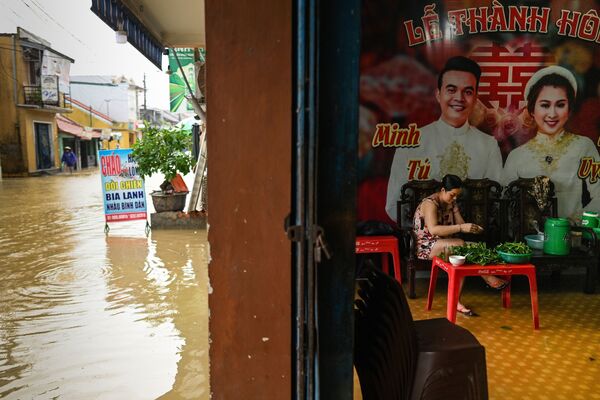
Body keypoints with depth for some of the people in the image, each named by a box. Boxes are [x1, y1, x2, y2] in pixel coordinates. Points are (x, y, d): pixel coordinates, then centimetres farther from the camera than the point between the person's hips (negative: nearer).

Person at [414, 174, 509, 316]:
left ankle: (456, 301, -24)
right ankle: (490, 280, -18)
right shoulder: (430, 203, -17)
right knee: (461, 245, -32)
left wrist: (472, 228, -18)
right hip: (426, 245, -8)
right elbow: (433, 230, -32)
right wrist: (461, 228, -38)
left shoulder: (452, 203, 9)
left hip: (445, 243, 8)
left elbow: (460, 223, 6)